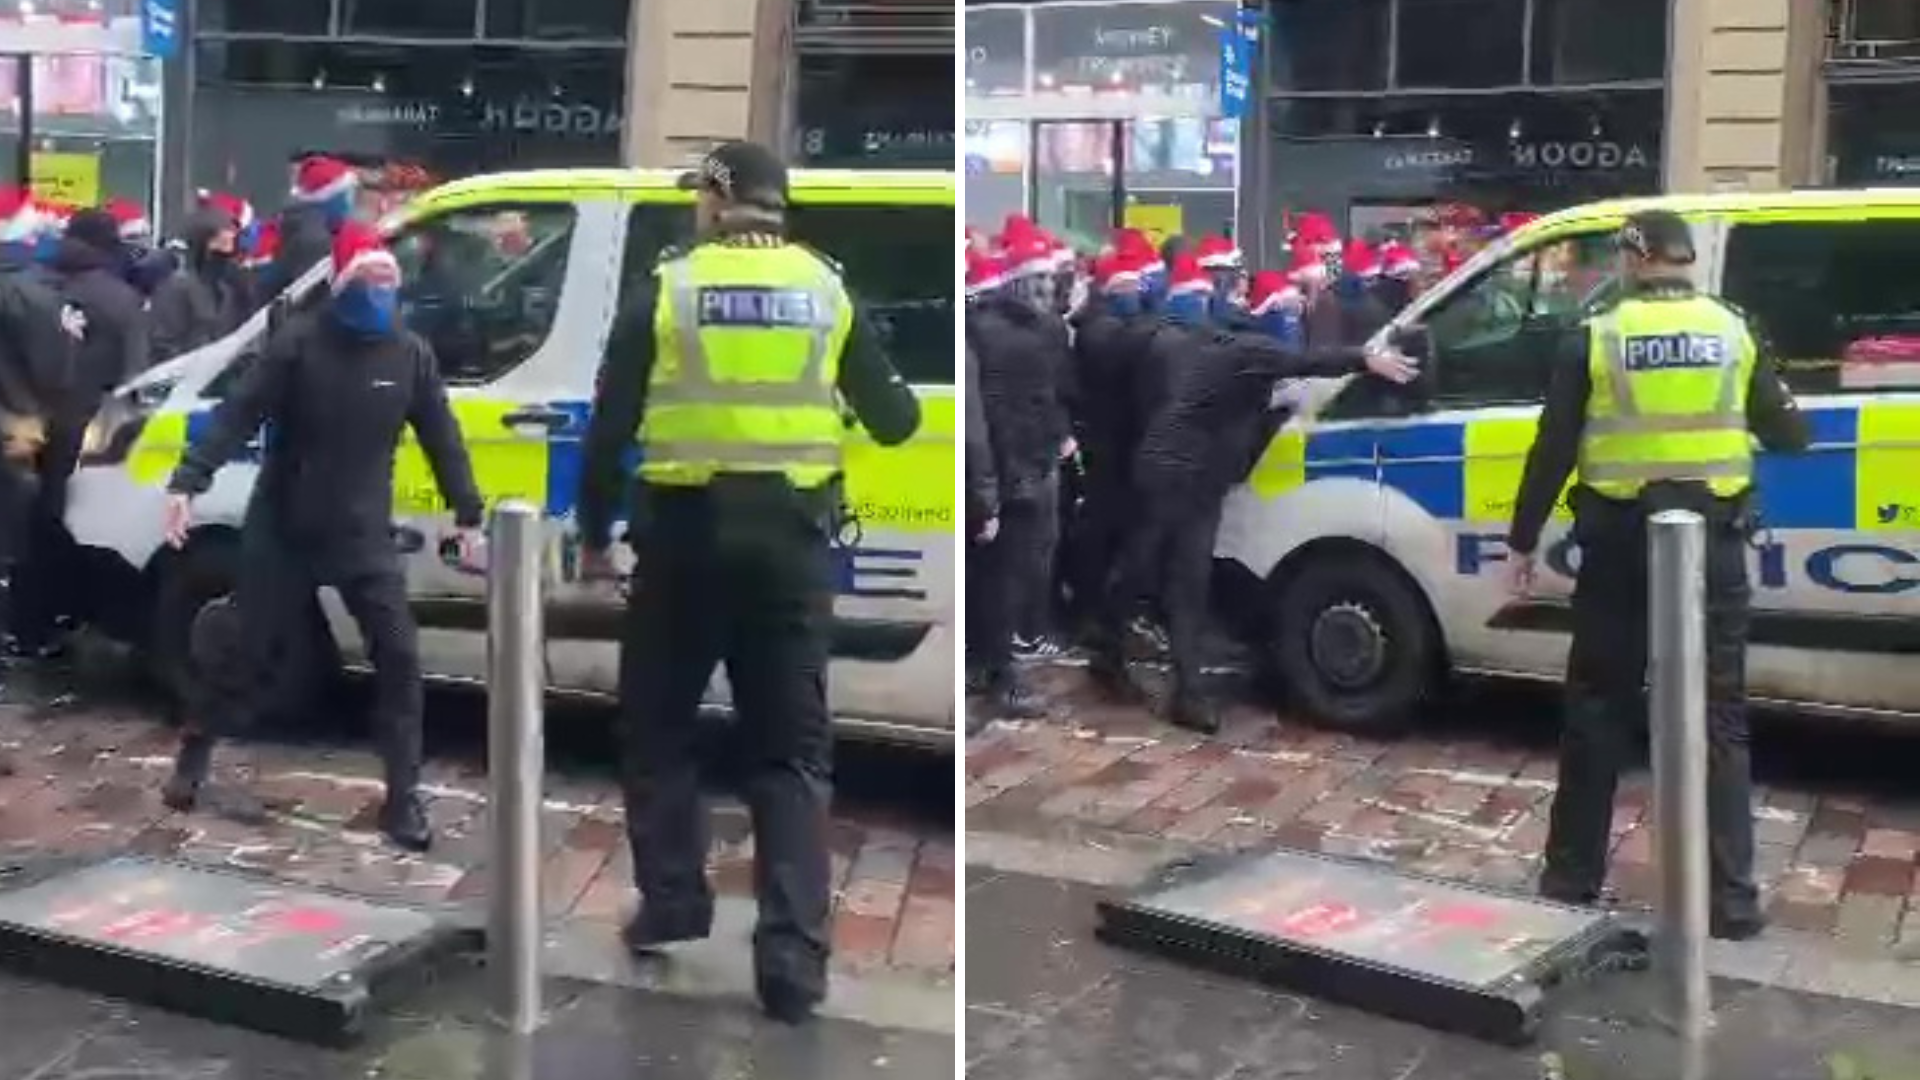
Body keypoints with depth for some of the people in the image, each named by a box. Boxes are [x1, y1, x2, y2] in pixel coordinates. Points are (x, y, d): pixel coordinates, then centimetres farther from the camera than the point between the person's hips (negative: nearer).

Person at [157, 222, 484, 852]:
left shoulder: (410, 355, 0)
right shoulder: (299, 343, -10)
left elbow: (441, 438, 7)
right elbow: (236, 415, -13)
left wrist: (467, 515, 6)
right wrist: (187, 482, -22)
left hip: (363, 536, 3)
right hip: (281, 532, -2)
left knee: (399, 658, -4)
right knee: (250, 656, 7)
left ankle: (403, 799, 4)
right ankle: (190, 768, 27)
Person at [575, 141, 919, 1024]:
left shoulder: (668, 288, 0)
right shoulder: (827, 290, 5)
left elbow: (610, 426, -2)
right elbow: (892, 422, 9)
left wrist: (594, 534, 9)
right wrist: (896, 400, 32)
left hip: (686, 531, -2)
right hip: (790, 535, 2)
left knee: (658, 726, 18)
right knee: (791, 752, 7)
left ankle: (672, 901, 18)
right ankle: (794, 955, 1)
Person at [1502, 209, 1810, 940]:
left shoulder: (1597, 340, -3)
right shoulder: (1734, 334, 2)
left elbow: (1551, 454, -3)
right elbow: (1790, 435, 8)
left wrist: (1522, 542, 6)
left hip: (1620, 549, -1)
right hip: (1711, 547, 1)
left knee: (1597, 715, 11)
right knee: (1717, 721, 7)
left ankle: (1571, 878, 16)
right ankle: (1730, 897, 6)